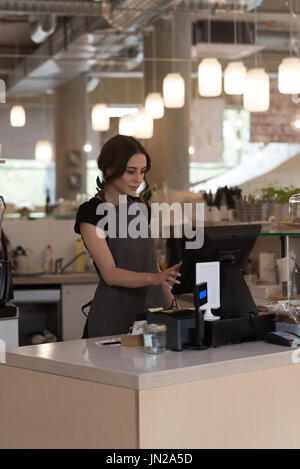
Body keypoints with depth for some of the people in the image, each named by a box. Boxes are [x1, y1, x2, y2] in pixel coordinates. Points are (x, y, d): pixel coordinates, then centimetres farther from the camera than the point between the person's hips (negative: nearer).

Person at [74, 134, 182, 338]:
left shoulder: (142, 208, 10)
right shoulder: (90, 212, -9)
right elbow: (110, 274, -19)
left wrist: (173, 304, 3)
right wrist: (153, 278, -34)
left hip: (153, 306, 6)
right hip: (115, 313, -5)